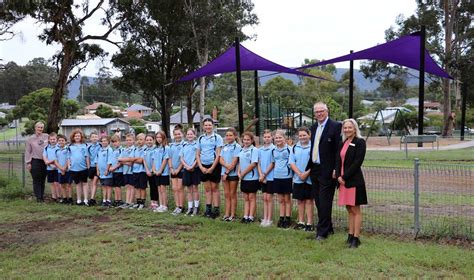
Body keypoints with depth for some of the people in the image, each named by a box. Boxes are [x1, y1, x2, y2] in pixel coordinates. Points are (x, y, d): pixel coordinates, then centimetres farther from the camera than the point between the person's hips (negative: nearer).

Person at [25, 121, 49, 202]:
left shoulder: (47, 137, 4)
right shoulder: (30, 139, 3)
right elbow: (27, 152, 4)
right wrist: (28, 163, -2)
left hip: (45, 161, 1)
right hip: (35, 161, -1)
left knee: (42, 180, 7)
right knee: (36, 180, -1)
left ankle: (42, 196, 16)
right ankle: (38, 197, 5)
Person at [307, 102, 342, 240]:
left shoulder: (336, 126, -9)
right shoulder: (313, 127, 13)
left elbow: (339, 149, -13)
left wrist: (336, 169, -17)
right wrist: (309, 167, 12)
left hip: (327, 171, -7)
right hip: (315, 170, 8)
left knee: (325, 202, -3)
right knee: (318, 202, 13)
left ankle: (322, 232, 5)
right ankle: (328, 228, 25)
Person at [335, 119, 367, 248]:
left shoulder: (360, 142, -7)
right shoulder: (342, 144, 14)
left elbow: (357, 162, -14)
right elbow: (338, 161, 11)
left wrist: (345, 177, -15)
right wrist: (338, 176, -5)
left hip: (354, 180, -7)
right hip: (343, 180, 7)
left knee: (355, 210, -1)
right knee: (349, 210, 13)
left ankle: (356, 238, 5)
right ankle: (350, 235, 20)